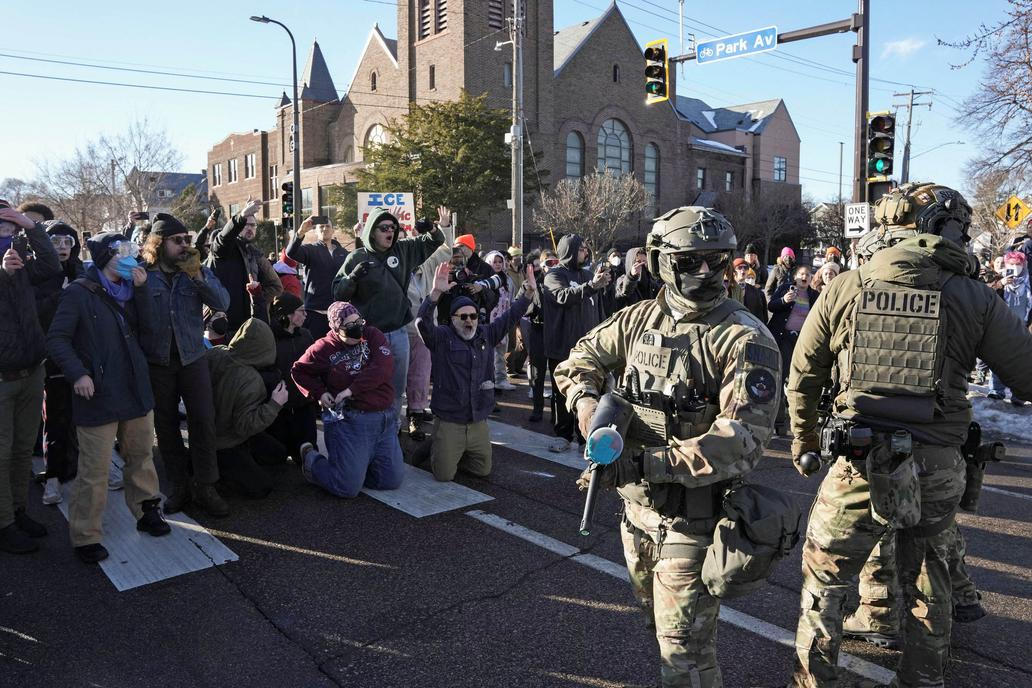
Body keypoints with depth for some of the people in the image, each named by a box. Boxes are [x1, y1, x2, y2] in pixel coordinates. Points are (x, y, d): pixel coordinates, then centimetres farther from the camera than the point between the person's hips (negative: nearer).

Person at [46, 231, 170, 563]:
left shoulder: (129, 291, 12)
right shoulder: (79, 293, -6)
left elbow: (149, 333, 2)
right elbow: (56, 339, -8)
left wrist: (141, 290, -6)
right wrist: (78, 373, -21)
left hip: (136, 390, 6)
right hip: (99, 396, -6)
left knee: (141, 456, 17)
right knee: (94, 471, -2)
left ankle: (146, 511, 33)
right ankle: (85, 536, 12)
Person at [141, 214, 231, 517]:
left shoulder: (199, 270, 3)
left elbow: (223, 303, -13)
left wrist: (197, 276, -20)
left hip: (192, 358, 1)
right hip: (157, 363, -1)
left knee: (203, 421, -2)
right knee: (166, 427, 8)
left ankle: (205, 487, 9)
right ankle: (178, 486, 22)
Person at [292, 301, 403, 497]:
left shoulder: (372, 335, 2)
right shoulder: (325, 348, -3)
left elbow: (384, 368, -11)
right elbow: (298, 371, 11)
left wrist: (352, 389, -15)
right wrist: (318, 393, -4)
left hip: (385, 420, 4)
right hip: (348, 421, -4)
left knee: (392, 480, 6)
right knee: (348, 487, -6)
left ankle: (354, 465, 29)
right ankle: (311, 459, 21)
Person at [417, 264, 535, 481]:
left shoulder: (486, 335, 8)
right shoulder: (442, 337, -7)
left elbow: (510, 316, 7)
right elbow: (423, 323, -24)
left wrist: (528, 292, -4)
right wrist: (436, 292, -38)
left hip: (479, 422, 5)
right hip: (448, 421, -5)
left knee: (483, 470, 13)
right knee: (444, 475, -1)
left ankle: (458, 454, 41)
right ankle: (437, 451, 31)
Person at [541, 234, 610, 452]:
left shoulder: (587, 275, 13)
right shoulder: (554, 275, -2)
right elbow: (563, 296, -25)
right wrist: (591, 285, -33)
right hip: (562, 346, -4)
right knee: (562, 392, 5)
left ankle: (585, 434, 16)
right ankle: (563, 435, 15)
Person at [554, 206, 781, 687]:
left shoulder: (744, 339, -18)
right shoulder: (639, 318, 1)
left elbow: (742, 438, -26)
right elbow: (580, 359, 14)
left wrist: (648, 462, -32)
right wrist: (586, 402, -8)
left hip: (693, 515, -6)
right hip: (637, 506, 7)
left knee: (684, 649, 0)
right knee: (659, 623, 27)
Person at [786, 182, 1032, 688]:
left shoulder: (844, 289, -3)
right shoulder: (974, 298, -5)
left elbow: (802, 376, 5)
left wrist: (803, 439, 20)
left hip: (859, 468, -1)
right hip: (937, 471, 2)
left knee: (822, 582, 17)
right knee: (927, 588, 25)